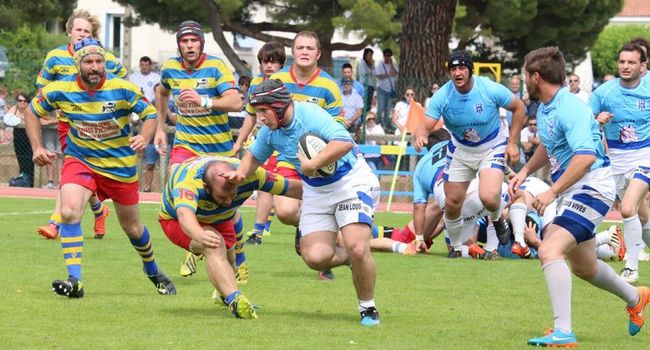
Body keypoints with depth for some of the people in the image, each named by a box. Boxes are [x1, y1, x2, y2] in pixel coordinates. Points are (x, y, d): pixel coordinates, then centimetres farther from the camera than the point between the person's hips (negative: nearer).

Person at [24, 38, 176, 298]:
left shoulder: (123, 89, -17)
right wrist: (37, 148, -5)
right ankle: (74, 281, -24)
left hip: (120, 166, 0)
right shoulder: (60, 91, -13)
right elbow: (32, 112, 4)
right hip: (80, 160, 0)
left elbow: (150, 114, -6)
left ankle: (153, 272, 43)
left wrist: (144, 138, -26)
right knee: (69, 211, -27)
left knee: (133, 228, 13)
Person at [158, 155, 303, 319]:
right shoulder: (188, 180, -47)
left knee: (228, 265, 21)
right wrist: (199, 234, -87)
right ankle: (235, 300, -44)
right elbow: (184, 214, -67)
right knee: (215, 247, -33)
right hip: (176, 218, -5)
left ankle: (224, 293, 54)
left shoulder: (247, 174, -35)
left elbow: (292, 187, -23)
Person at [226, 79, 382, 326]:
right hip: (316, 192, 7)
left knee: (357, 248, -23)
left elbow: (344, 143, -37)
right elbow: (254, 155, 20)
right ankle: (348, 258, 19)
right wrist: (241, 173, 1)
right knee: (315, 257, -14)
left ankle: (368, 309, -1)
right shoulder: (270, 130, 0)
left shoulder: (310, 115, -23)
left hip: (350, 182, -7)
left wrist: (312, 164, -33)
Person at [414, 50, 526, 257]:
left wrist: (512, 143, -9)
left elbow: (519, 108, -6)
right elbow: (426, 126, -22)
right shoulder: (442, 96, -17)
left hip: (492, 148, -3)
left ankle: (497, 219, 13)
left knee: (488, 197, -24)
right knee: (452, 203, 1)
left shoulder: (490, 89, -21)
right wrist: (420, 137, -47)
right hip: (460, 150, 3)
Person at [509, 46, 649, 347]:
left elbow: (586, 156, -33)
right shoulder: (544, 109, 9)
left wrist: (552, 193, -33)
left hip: (591, 188, -10)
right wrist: (525, 171, 14)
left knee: (549, 250, -26)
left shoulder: (569, 108, -22)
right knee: (584, 268, 23)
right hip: (572, 193, 10)